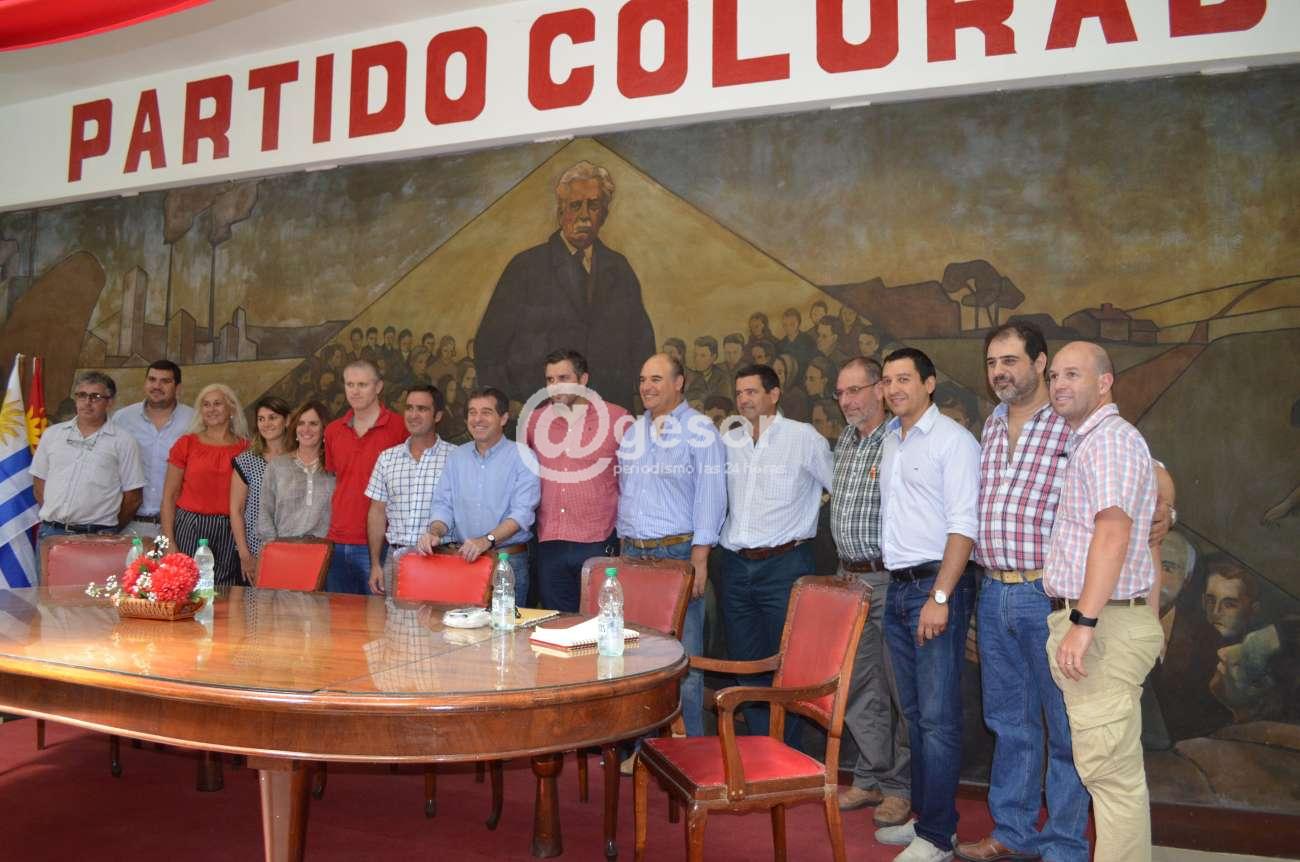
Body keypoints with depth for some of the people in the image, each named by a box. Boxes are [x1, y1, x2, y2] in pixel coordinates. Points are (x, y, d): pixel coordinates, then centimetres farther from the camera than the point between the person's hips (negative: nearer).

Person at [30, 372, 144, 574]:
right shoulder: (52, 434, 13)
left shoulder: (122, 441, 2)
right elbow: (39, 482, 17)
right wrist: (53, 517, 9)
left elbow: (133, 496, 3)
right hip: (51, 533, 3)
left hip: (98, 535, -3)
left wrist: (109, 530, 6)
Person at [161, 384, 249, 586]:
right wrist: (169, 541, -4)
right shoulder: (187, 444, 5)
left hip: (229, 532, 1)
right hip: (189, 527, 0)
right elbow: (169, 495, 5)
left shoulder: (246, 449, 6)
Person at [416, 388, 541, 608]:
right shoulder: (456, 457, 12)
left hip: (509, 561, -4)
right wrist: (435, 532, -12)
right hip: (463, 558, 4)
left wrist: (487, 540, -27)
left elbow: (522, 512, -14)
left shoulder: (522, 457, -4)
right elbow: (443, 505, 9)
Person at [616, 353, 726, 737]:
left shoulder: (699, 429, -4)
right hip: (632, 553, 6)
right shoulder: (633, 430, 15)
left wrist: (699, 559, -15)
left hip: (678, 552, -6)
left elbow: (710, 496, -10)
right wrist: (624, 546, 14)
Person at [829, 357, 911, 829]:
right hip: (849, 577, 8)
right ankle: (870, 777, 27)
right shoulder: (845, 439, 12)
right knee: (857, 685, 13)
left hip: (888, 578, -8)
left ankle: (900, 787, 17)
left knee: (899, 687, 3)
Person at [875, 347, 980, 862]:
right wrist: (893, 580, 11)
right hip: (896, 587, 8)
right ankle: (922, 814, 25)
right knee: (914, 711, 14)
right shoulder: (889, 440, 14)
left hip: (936, 585, -7)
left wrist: (940, 596, -20)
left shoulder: (952, 440, -8)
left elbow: (963, 526, -15)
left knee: (938, 716, -3)